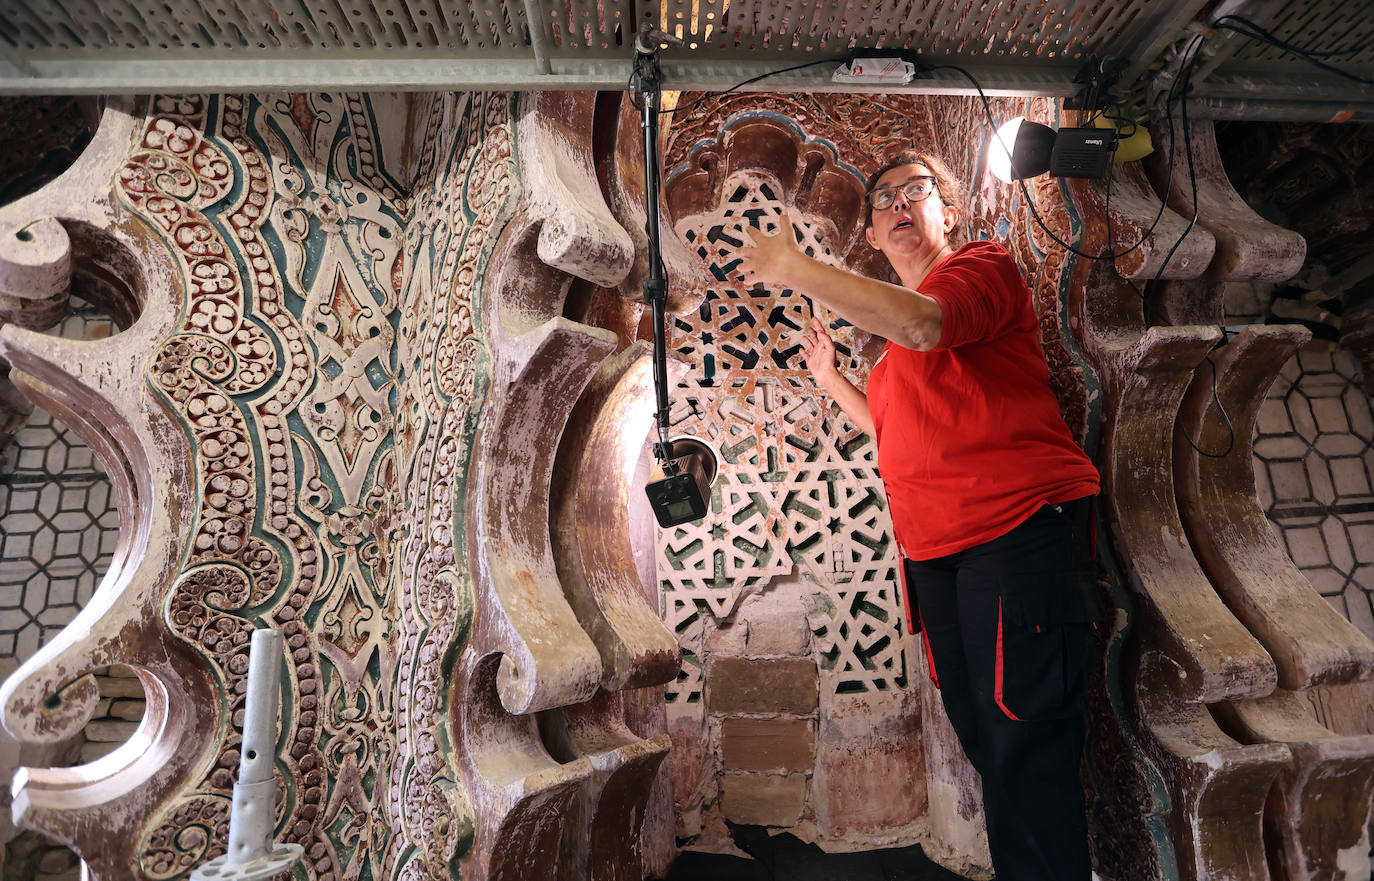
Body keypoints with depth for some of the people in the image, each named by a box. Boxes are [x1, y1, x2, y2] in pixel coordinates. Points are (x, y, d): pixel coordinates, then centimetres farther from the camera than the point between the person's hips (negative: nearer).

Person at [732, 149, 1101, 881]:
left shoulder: (982, 265, 0)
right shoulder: (895, 335, 23)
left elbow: (927, 324, -24)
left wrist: (795, 269, -19)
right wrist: (829, 377, 23)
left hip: (1017, 529, -8)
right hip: (935, 550, 8)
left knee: (1025, 747, -5)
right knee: (982, 740, 15)